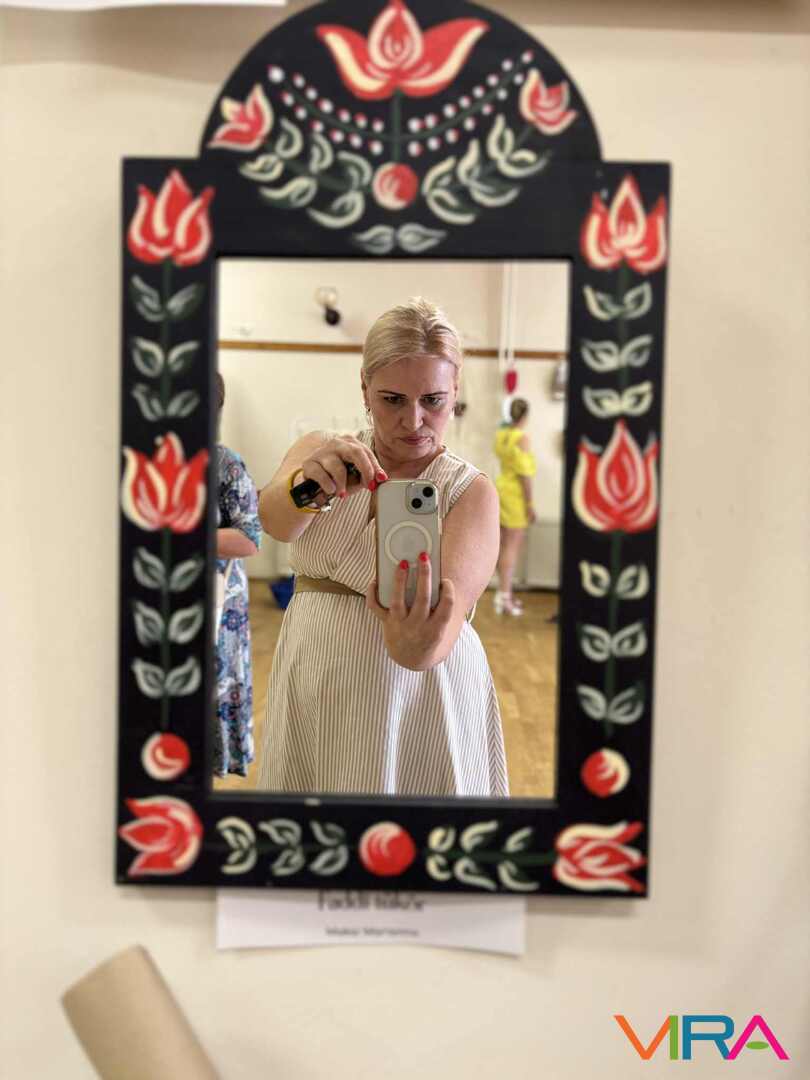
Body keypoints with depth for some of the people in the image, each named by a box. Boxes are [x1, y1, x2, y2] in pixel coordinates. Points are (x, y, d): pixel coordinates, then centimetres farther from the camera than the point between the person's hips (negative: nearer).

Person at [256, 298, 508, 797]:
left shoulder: (470, 491, -10)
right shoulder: (318, 450, -2)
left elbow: (455, 597, -29)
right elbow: (276, 521, -22)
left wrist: (423, 646, -51)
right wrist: (305, 487, -45)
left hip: (421, 694, -2)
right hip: (309, 692, 3)